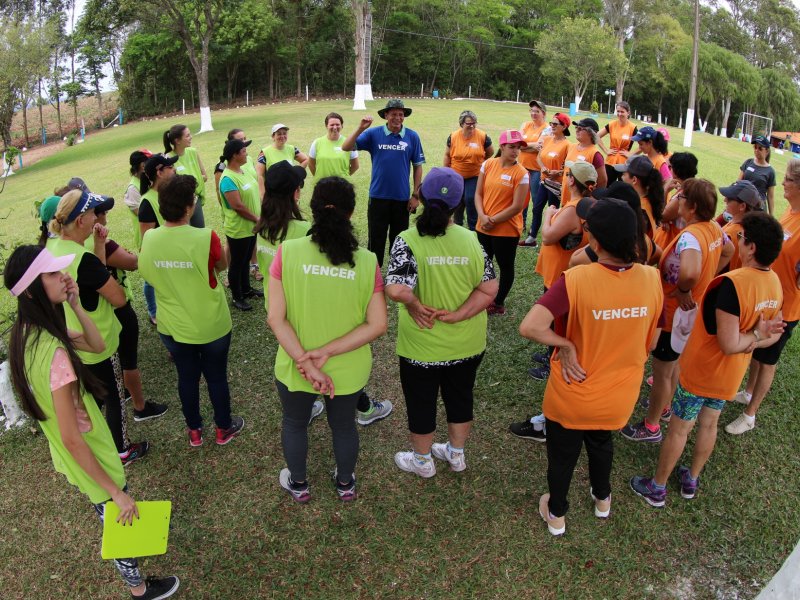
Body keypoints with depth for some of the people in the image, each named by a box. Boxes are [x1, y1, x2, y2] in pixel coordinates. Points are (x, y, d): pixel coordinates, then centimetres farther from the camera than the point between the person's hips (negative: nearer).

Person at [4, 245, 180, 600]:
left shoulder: (28, 331, -9)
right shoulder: (54, 353, -37)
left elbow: (98, 345, 2)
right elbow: (72, 439, -32)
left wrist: (75, 306, -14)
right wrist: (117, 492, -23)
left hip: (75, 453, 9)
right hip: (88, 455, -9)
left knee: (112, 519, 33)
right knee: (123, 523, 17)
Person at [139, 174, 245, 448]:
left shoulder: (149, 238, -13)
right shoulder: (205, 237, -26)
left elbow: (148, 275, 4)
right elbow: (222, 266, -7)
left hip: (172, 326, 4)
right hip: (211, 325, -3)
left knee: (187, 377, 22)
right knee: (217, 377, 18)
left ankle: (194, 431, 41)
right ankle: (224, 428, 38)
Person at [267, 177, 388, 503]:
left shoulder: (287, 252, -18)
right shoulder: (367, 261, -16)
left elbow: (275, 319, -20)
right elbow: (377, 324, -17)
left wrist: (305, 363, -20)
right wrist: (327, 352, -18)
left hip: (293, 367, 0)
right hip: (348, 370, 1)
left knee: (295, 423, 29)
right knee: (344, 426, 28)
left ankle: (298, 484, 52)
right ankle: (345, 484, 53)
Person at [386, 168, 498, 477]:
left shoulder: (408, 240, -20)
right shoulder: (471, 239, -8)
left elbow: (395, 289, -33)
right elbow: (489, 289, -10)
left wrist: (415, 304, -15)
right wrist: (457, 315, -13)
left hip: (422, 347, -3)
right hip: (467, 344, 4)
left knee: (421, 403, 19)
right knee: (460, 397, 25)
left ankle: (422, 461, 41)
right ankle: (456, 454, 46)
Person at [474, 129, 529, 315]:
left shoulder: (521, 173, -13)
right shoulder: (488, 164, -1)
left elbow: (517, 207, -15)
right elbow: (478, 194, 2)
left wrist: (494, 221, -14)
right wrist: (482, 217, -12)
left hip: (507, 229, -4)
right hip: (483, 227, 5)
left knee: (506, 266, 11)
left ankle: (499, 303, 27)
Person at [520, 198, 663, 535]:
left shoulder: (576, 280, -29)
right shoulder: (652, 280, -14)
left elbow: (529, 327, -38)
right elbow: (649, 344, -1)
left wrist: (565, 344, -21)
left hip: (572, 396, -4)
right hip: (619, 397, 4)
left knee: (562, 455, 24)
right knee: (601, 444, 35)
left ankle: (556, 515, 48)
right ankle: (602, 499, 59)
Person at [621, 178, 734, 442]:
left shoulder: (689, 236, -33)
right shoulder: (715, 229, -4)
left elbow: (689, 272, -52)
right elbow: (728, 251, 18)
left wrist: (683, 290, -31)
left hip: (675, 314, -9)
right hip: (692, 312, 9)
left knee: (662, 372, 8)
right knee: (674, 363, 28)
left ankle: (650, 426, 24)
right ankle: (664, 406, 50)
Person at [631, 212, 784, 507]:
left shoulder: (731, 284, -31)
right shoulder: (775, 283, -5)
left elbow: (728, 345, -30)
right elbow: (774, 335, 7)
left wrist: (754, 334, -15)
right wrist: (757, 337, -10)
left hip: (700, 371, -7)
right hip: (730, 375, 7)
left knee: (679, 429, 9)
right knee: (709, 424, 24)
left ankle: (656, 488, 25)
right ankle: (691, 480, 42)